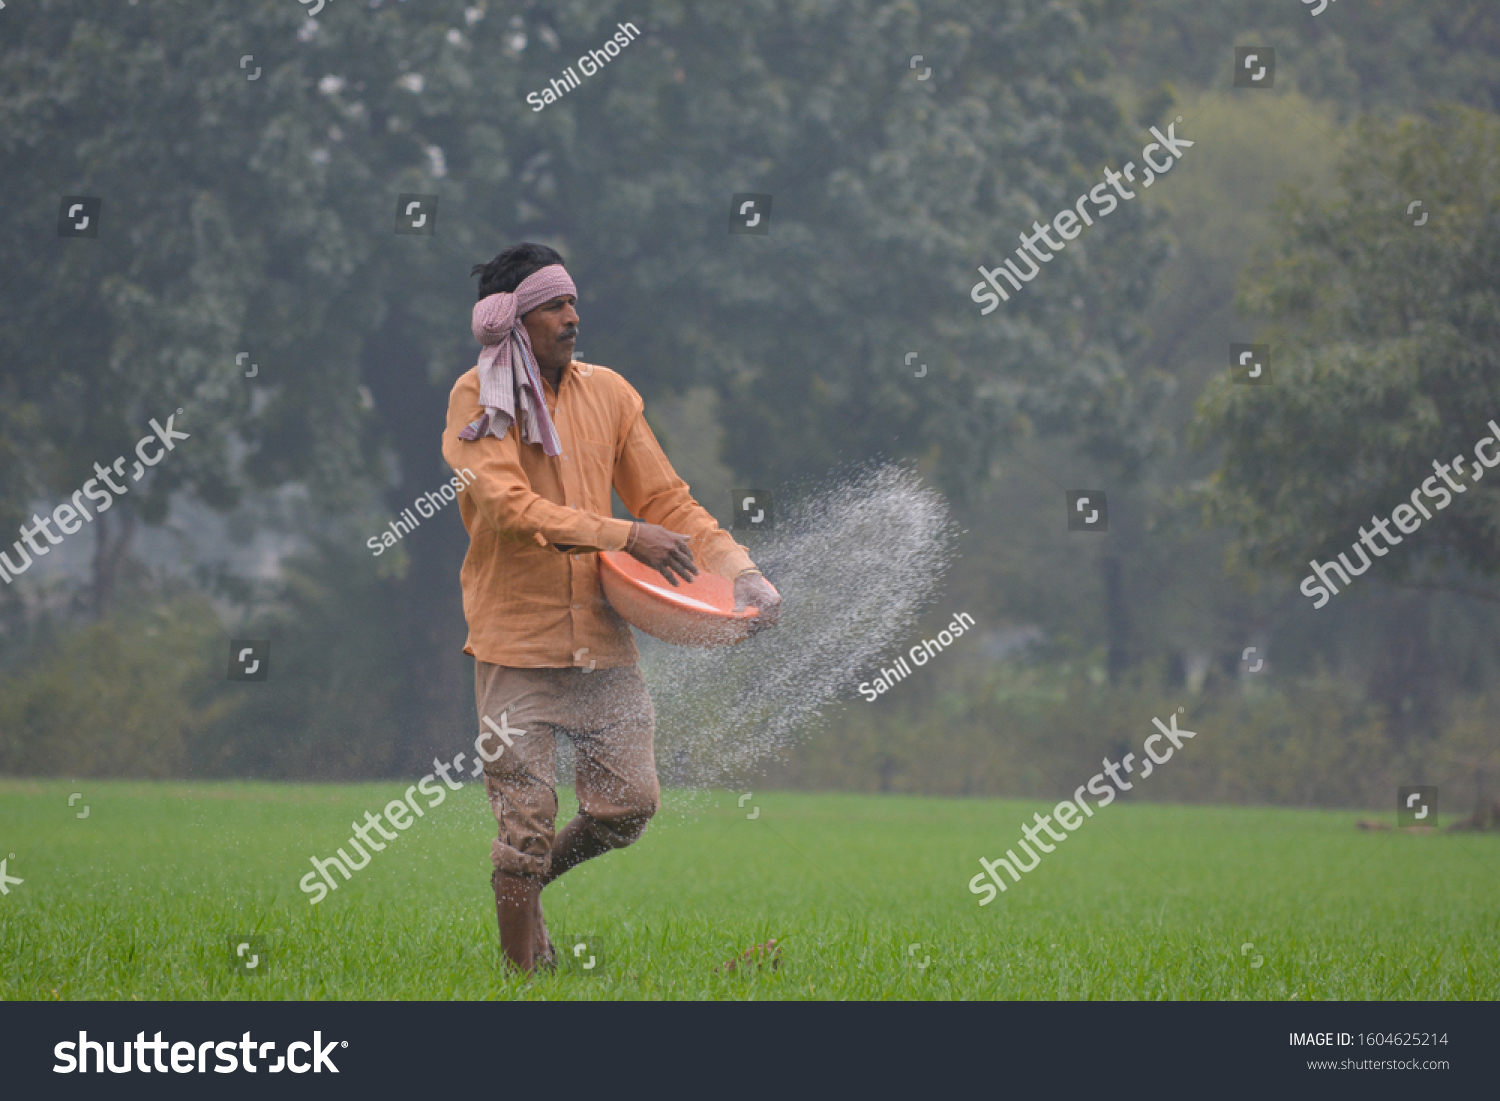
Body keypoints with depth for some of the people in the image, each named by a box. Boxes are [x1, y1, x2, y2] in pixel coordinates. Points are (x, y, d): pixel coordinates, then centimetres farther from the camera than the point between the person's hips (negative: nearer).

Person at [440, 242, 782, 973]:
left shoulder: (608, 393, 9)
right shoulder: (479, 400, -5)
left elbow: (667, 500, 12)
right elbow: (508, 506, -18)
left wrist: (738, 569, -2)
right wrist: (627, 537, -22)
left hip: (602, 639, 4)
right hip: (517, 643, -4)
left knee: (629, 805, 0)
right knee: (527, 821, -4)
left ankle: (530, 879, 28)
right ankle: (525, 966, 10)